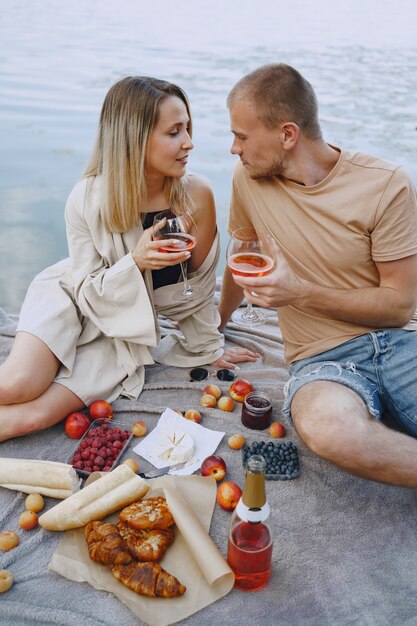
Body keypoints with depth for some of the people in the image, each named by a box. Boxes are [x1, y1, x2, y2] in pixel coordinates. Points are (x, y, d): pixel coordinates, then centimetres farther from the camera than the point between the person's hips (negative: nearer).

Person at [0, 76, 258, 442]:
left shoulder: (195, 195, -21)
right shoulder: (87, 200, -21)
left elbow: (199, 284, -8)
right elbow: (89, 293, -14)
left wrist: (208, 348, 4)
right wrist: (135, 262, -33)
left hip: (125, 331, 0)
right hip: (69, 298, 0)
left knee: (33, 415, -19)